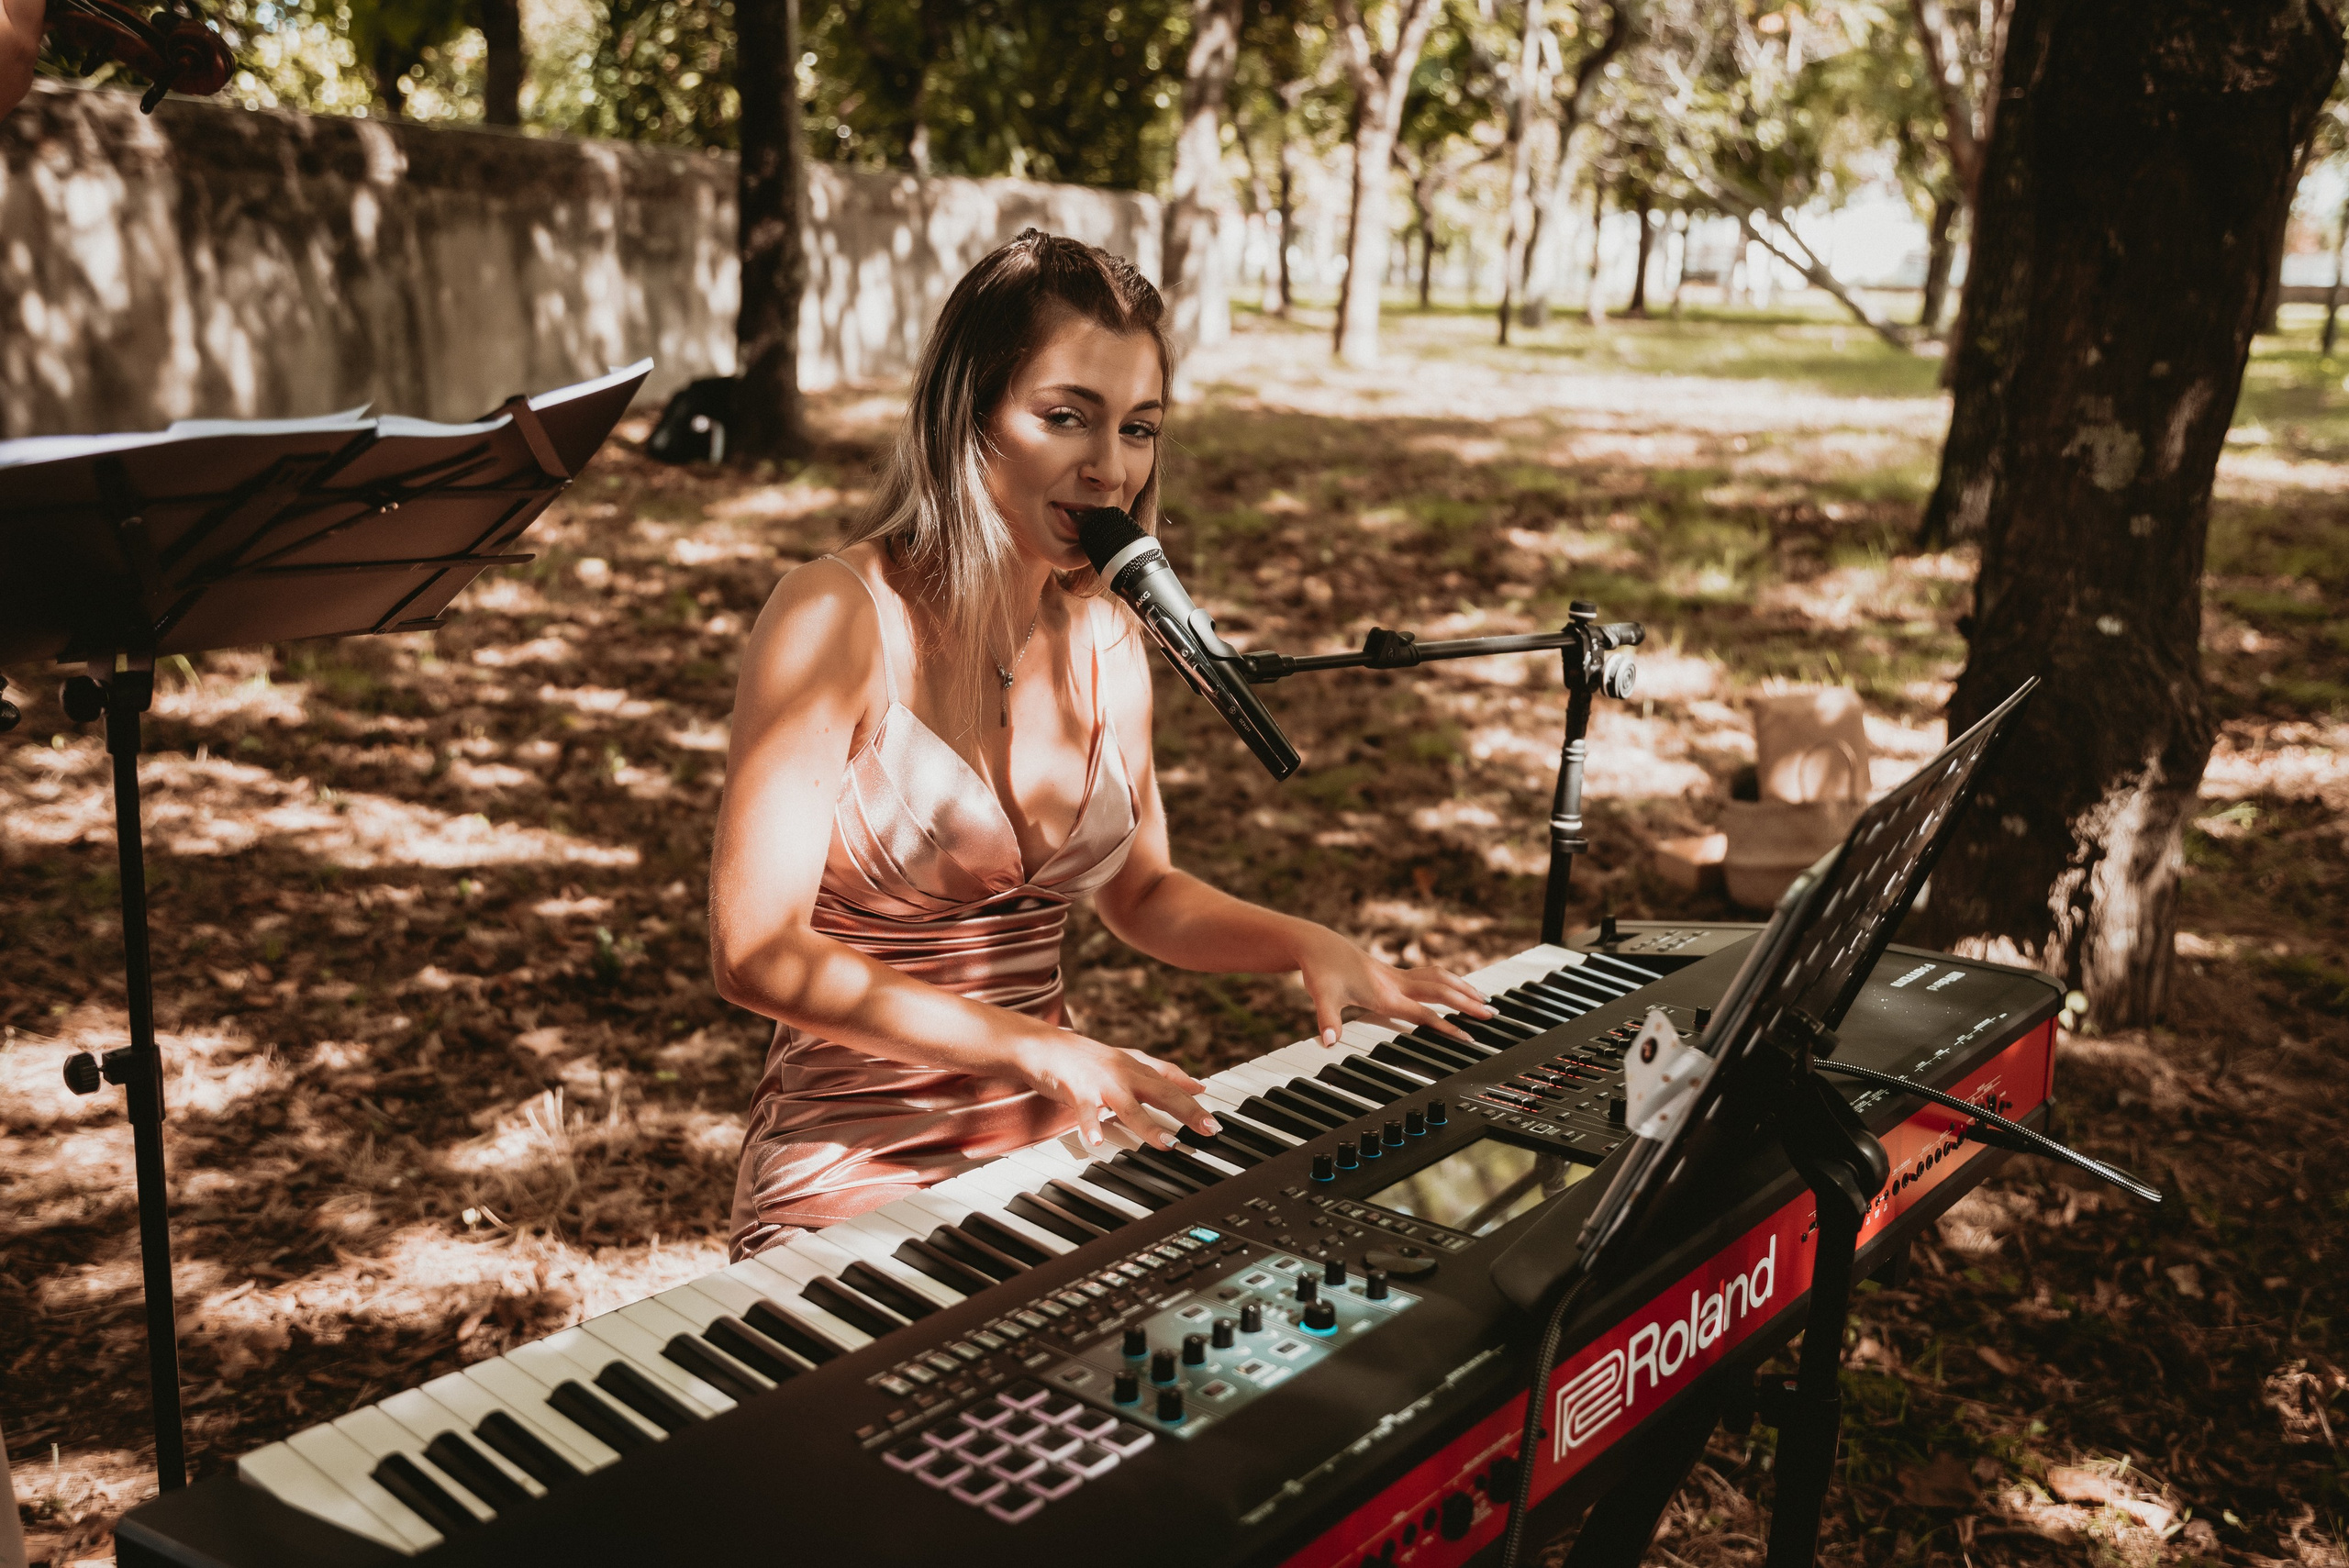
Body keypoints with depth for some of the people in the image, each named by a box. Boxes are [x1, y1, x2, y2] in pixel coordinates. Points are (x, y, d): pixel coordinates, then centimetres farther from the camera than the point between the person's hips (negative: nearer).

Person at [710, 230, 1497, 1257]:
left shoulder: (1106, 639, 5)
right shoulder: (838, 620, -14)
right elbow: (755, 951, -18)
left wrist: (1307, 945, 0)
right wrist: (1040, 1047, -25)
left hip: (1054, 1143, 6)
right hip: (855, 1169, -5)